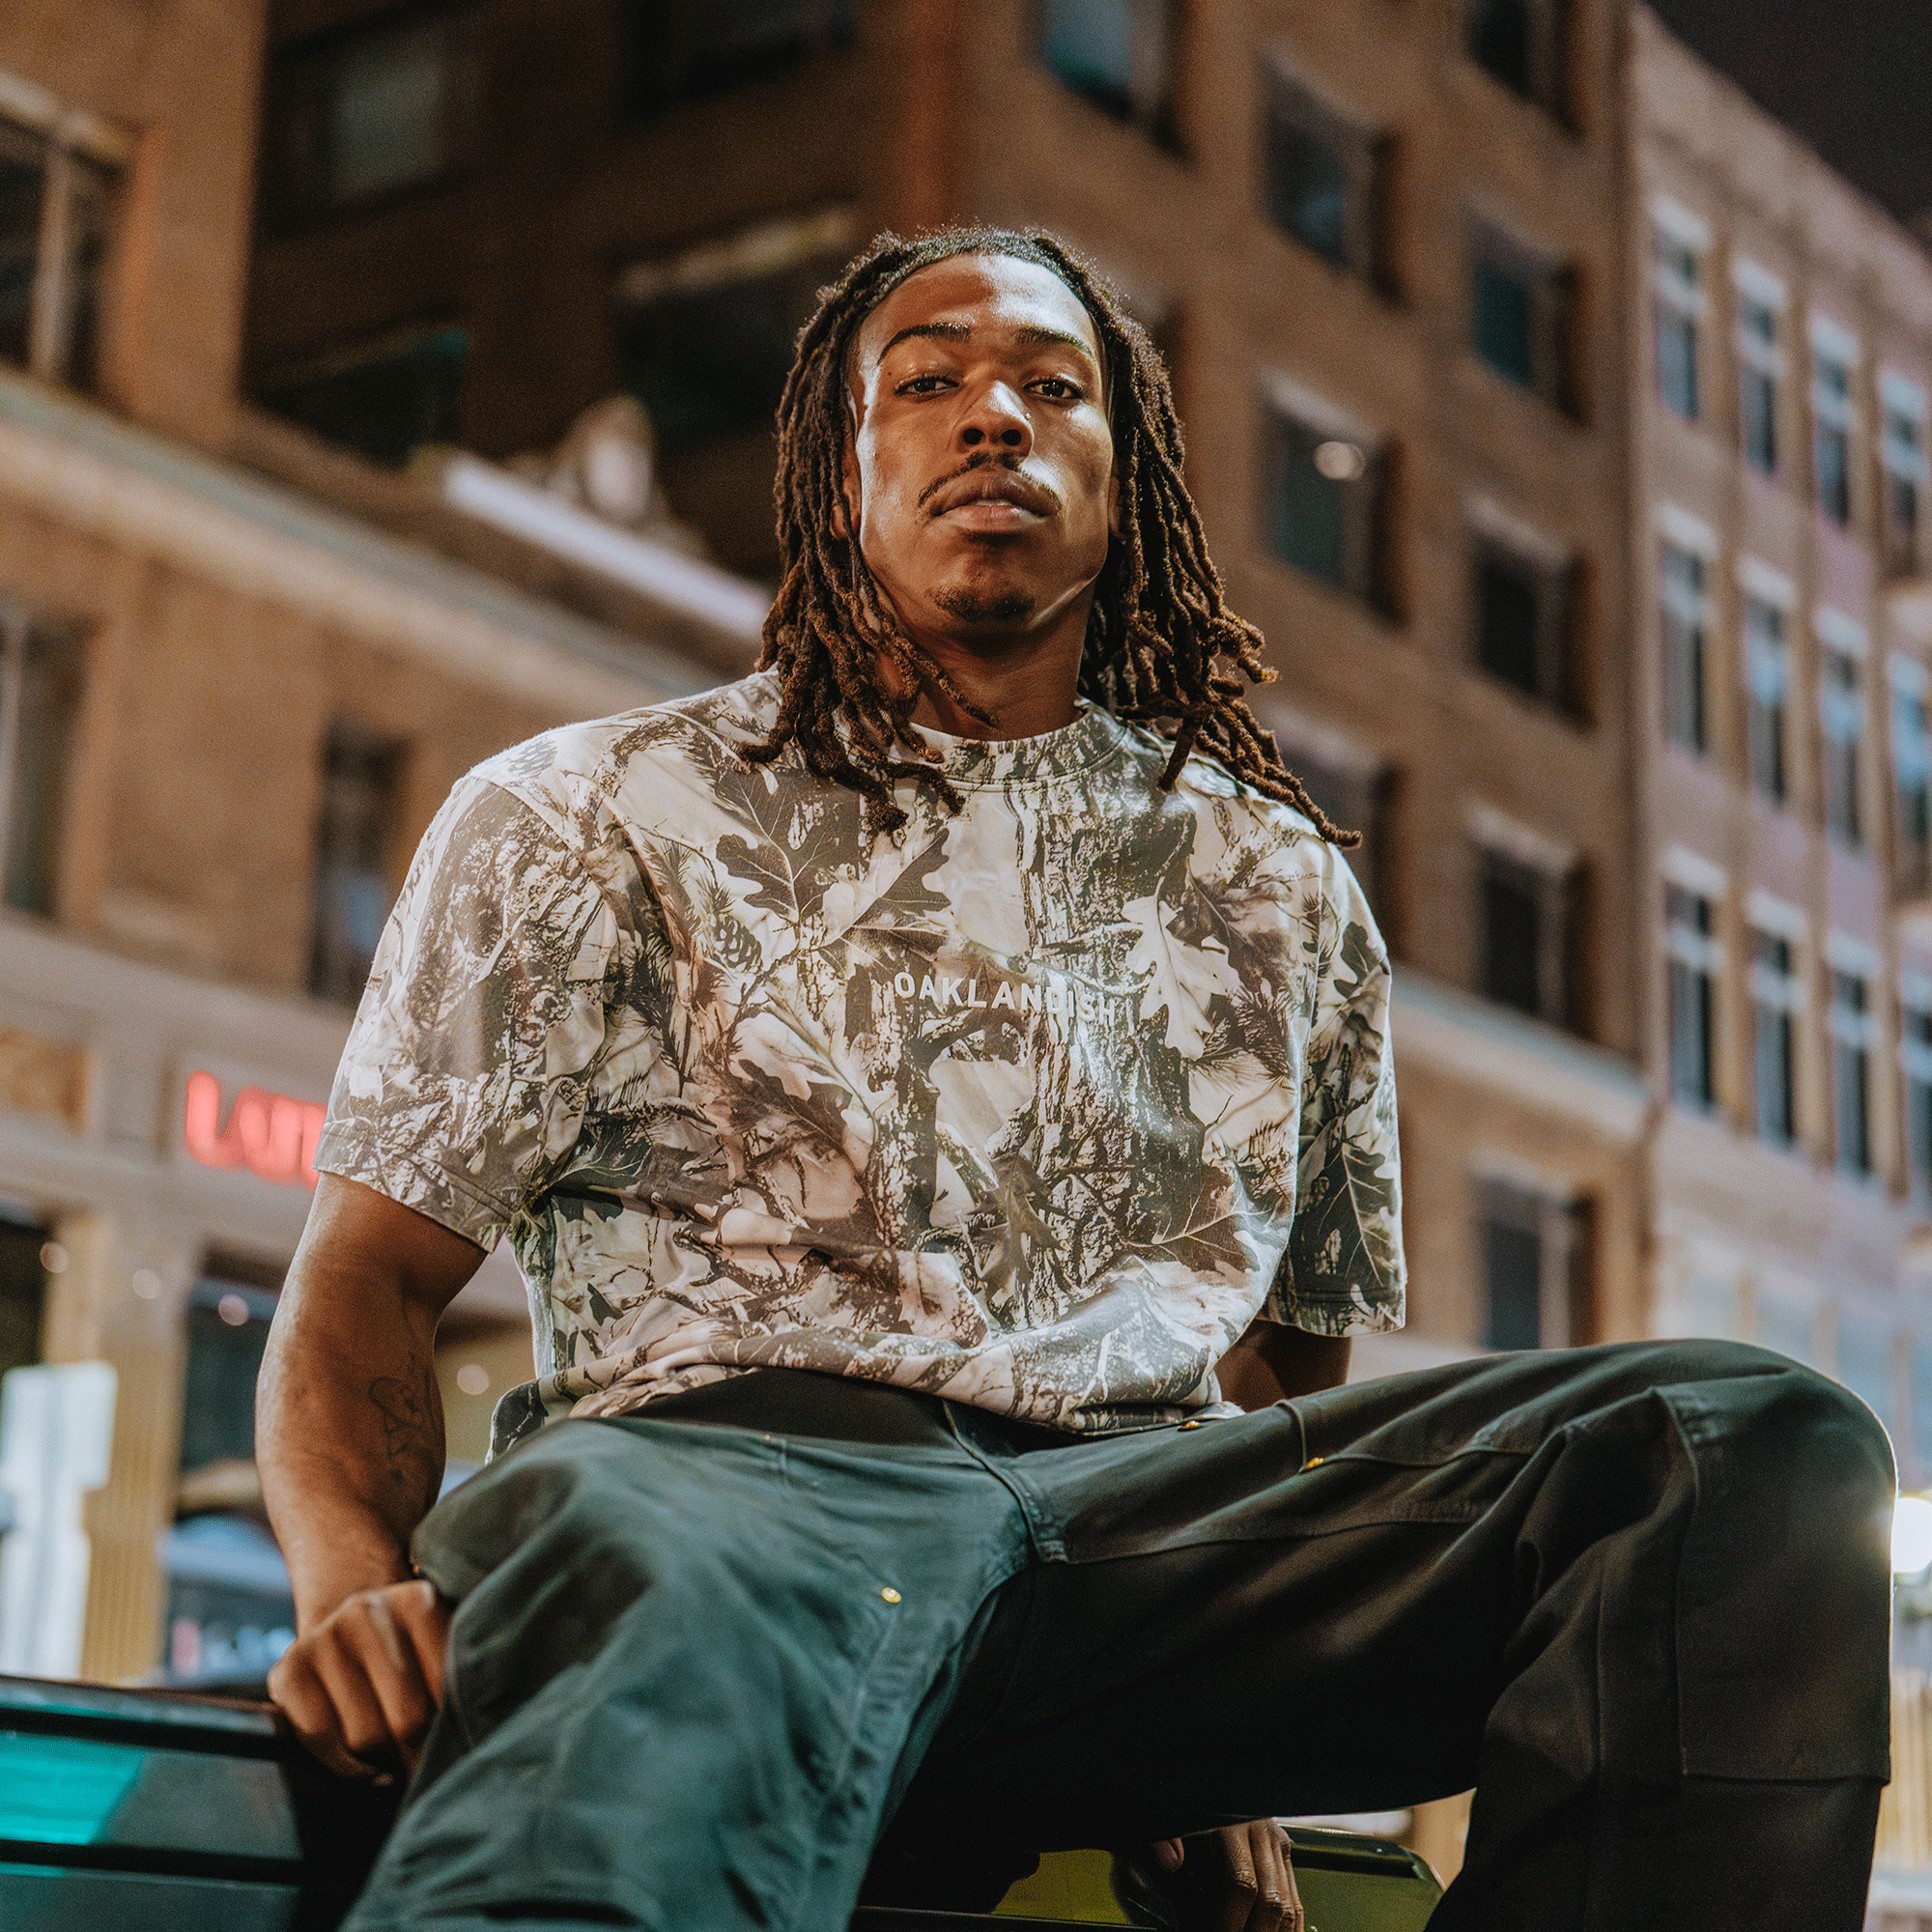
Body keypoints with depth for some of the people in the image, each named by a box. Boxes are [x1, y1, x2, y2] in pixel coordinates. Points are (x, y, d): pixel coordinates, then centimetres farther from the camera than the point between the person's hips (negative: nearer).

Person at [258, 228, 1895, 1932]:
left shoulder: (1284, 892, 25)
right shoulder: (582, 816, 17)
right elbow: (368, 1279, 11)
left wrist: (1235, 1742, 6)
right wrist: (357, 1582, -13)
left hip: (1142, 1524, 5)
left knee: (1751, 1445, -22)